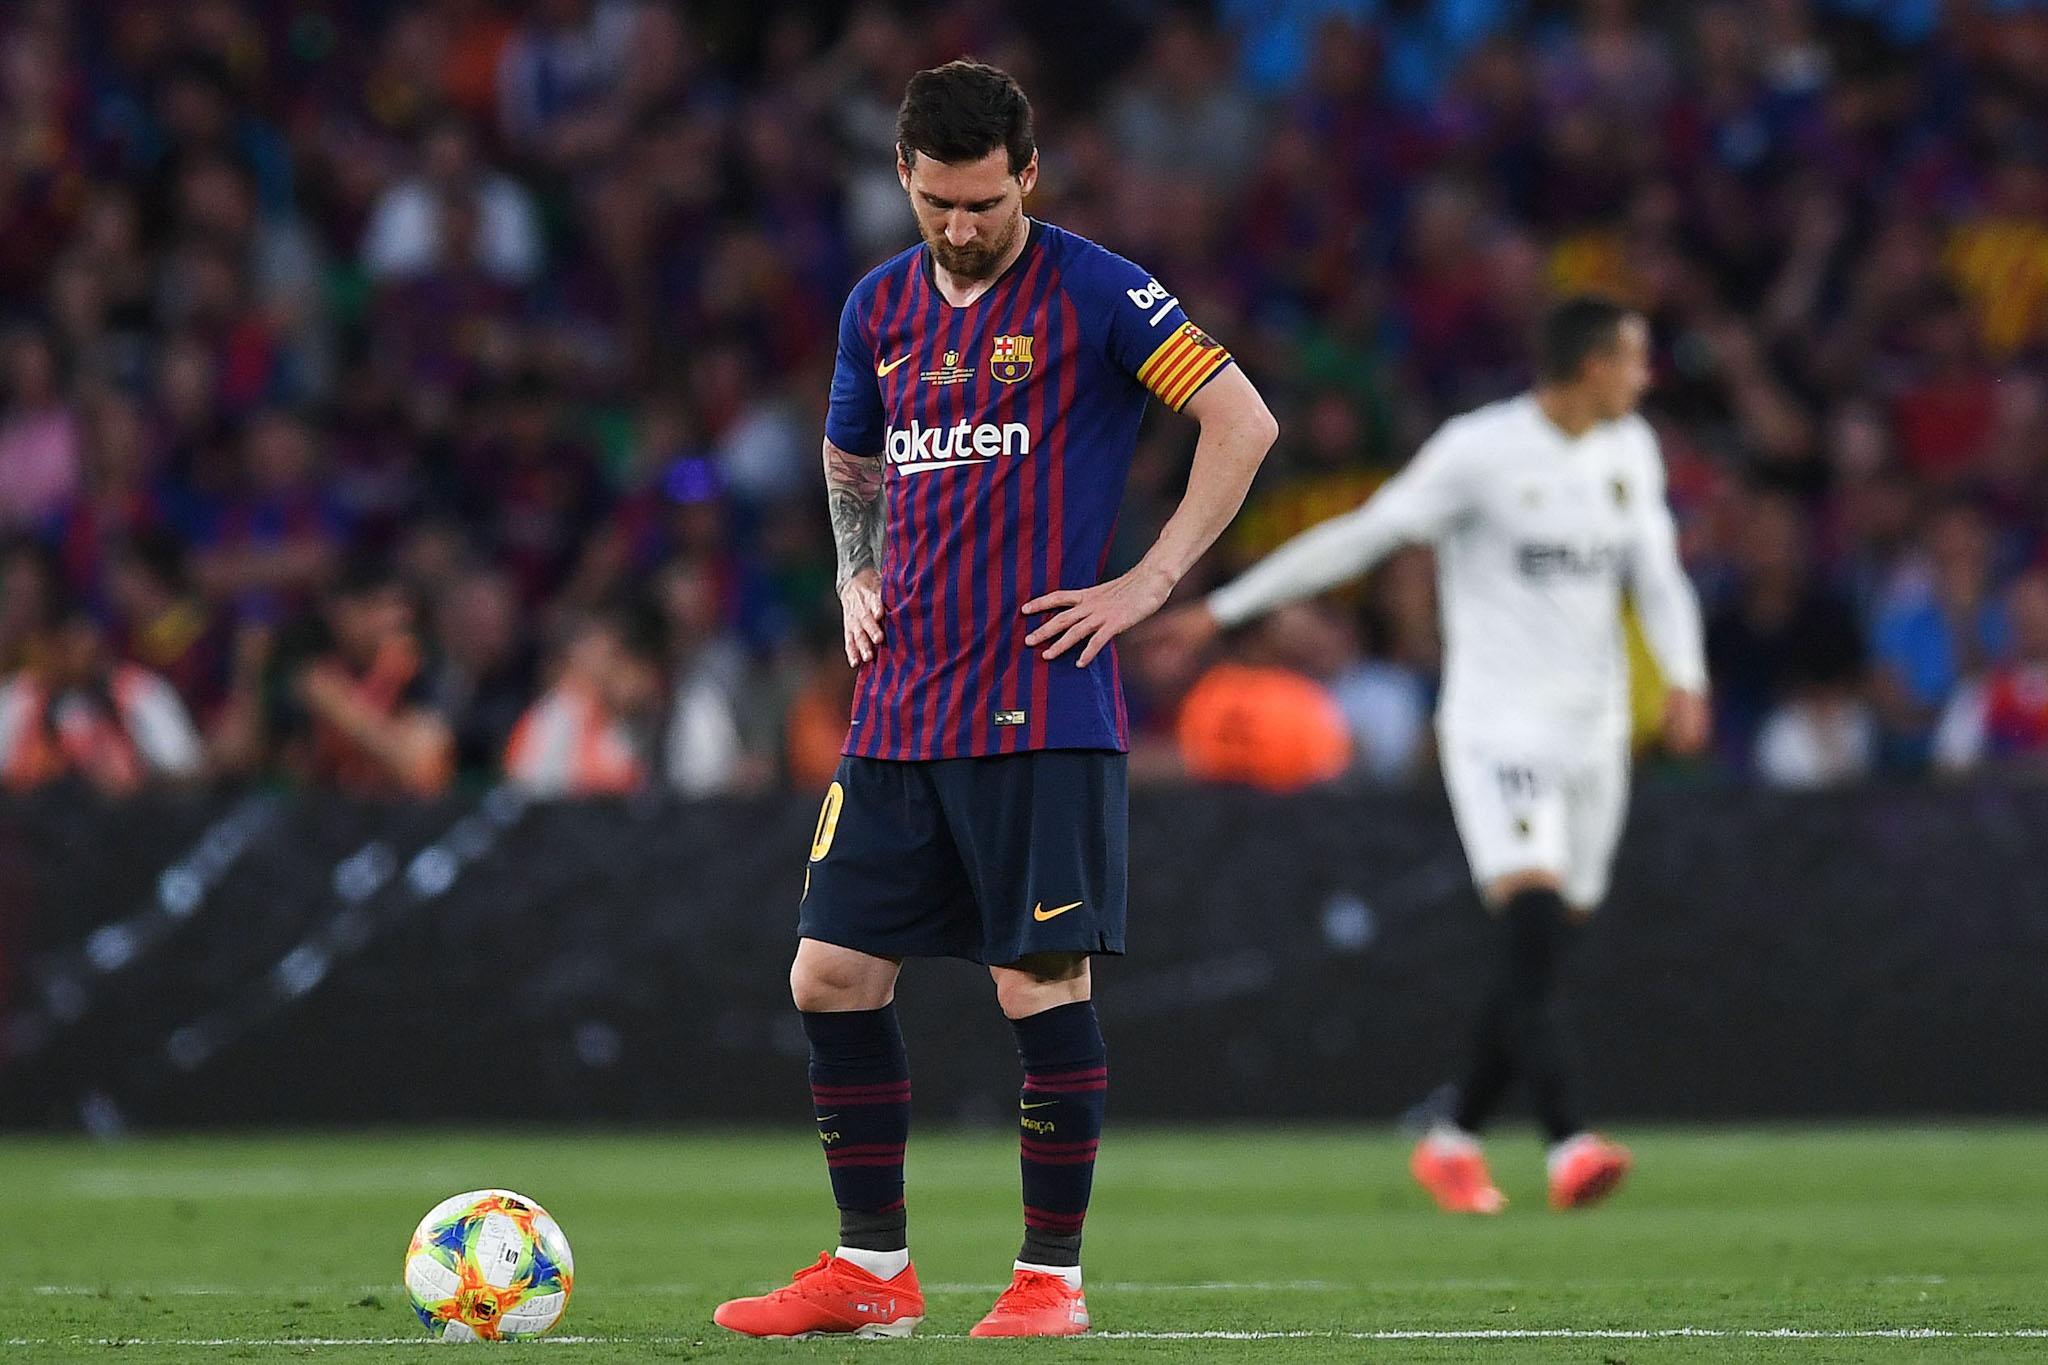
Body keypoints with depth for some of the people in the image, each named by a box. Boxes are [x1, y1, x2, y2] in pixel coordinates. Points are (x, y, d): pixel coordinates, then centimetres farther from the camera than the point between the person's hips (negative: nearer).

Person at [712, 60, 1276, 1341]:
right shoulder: (881, 306, 13)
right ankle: (873, 1267, 13)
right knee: (833, 974, 3)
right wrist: (857, 580, 13)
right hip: (899, 709, 6)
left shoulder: (1091, 293, -5)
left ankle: (1052, 1273, 4)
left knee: (1041, 982, -6)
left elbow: (1243, 422, -7)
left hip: (1039, 707, -6)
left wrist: (1146, 585, -9)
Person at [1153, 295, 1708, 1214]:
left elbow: (1657, 578, 15)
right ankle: (1569, 1146, -30)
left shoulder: (1630, 452, 11)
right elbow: (1363, 534, -7)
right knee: (1532, 926, -21)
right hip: (1498, 728, -7)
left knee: (1542, 957, 6)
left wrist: (1685, 680, -4)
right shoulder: (1480, 451, -10)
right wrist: (1225, 610, -6)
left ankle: (1454, 1141, 20)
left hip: (1593, 733, 7)